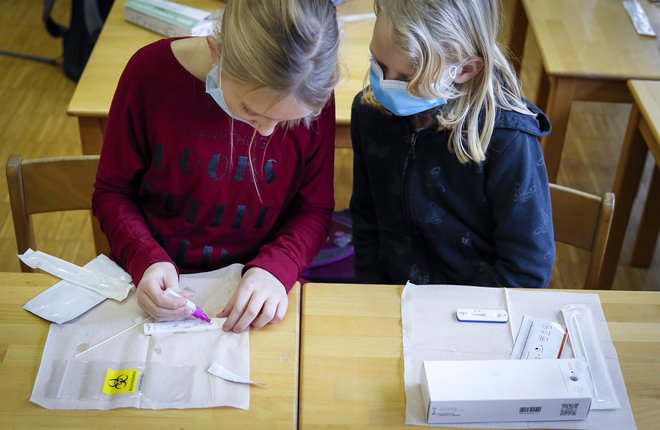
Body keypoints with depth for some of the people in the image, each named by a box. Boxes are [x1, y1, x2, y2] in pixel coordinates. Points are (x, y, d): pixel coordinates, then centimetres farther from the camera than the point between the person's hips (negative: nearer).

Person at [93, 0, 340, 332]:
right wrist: (146, 259, -20)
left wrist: (274, 267, -20)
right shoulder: (151, 71, -14)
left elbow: (314, 208, -1)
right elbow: (112, 191, -2)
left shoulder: (312, 99, -13)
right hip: (157, 281, 1)